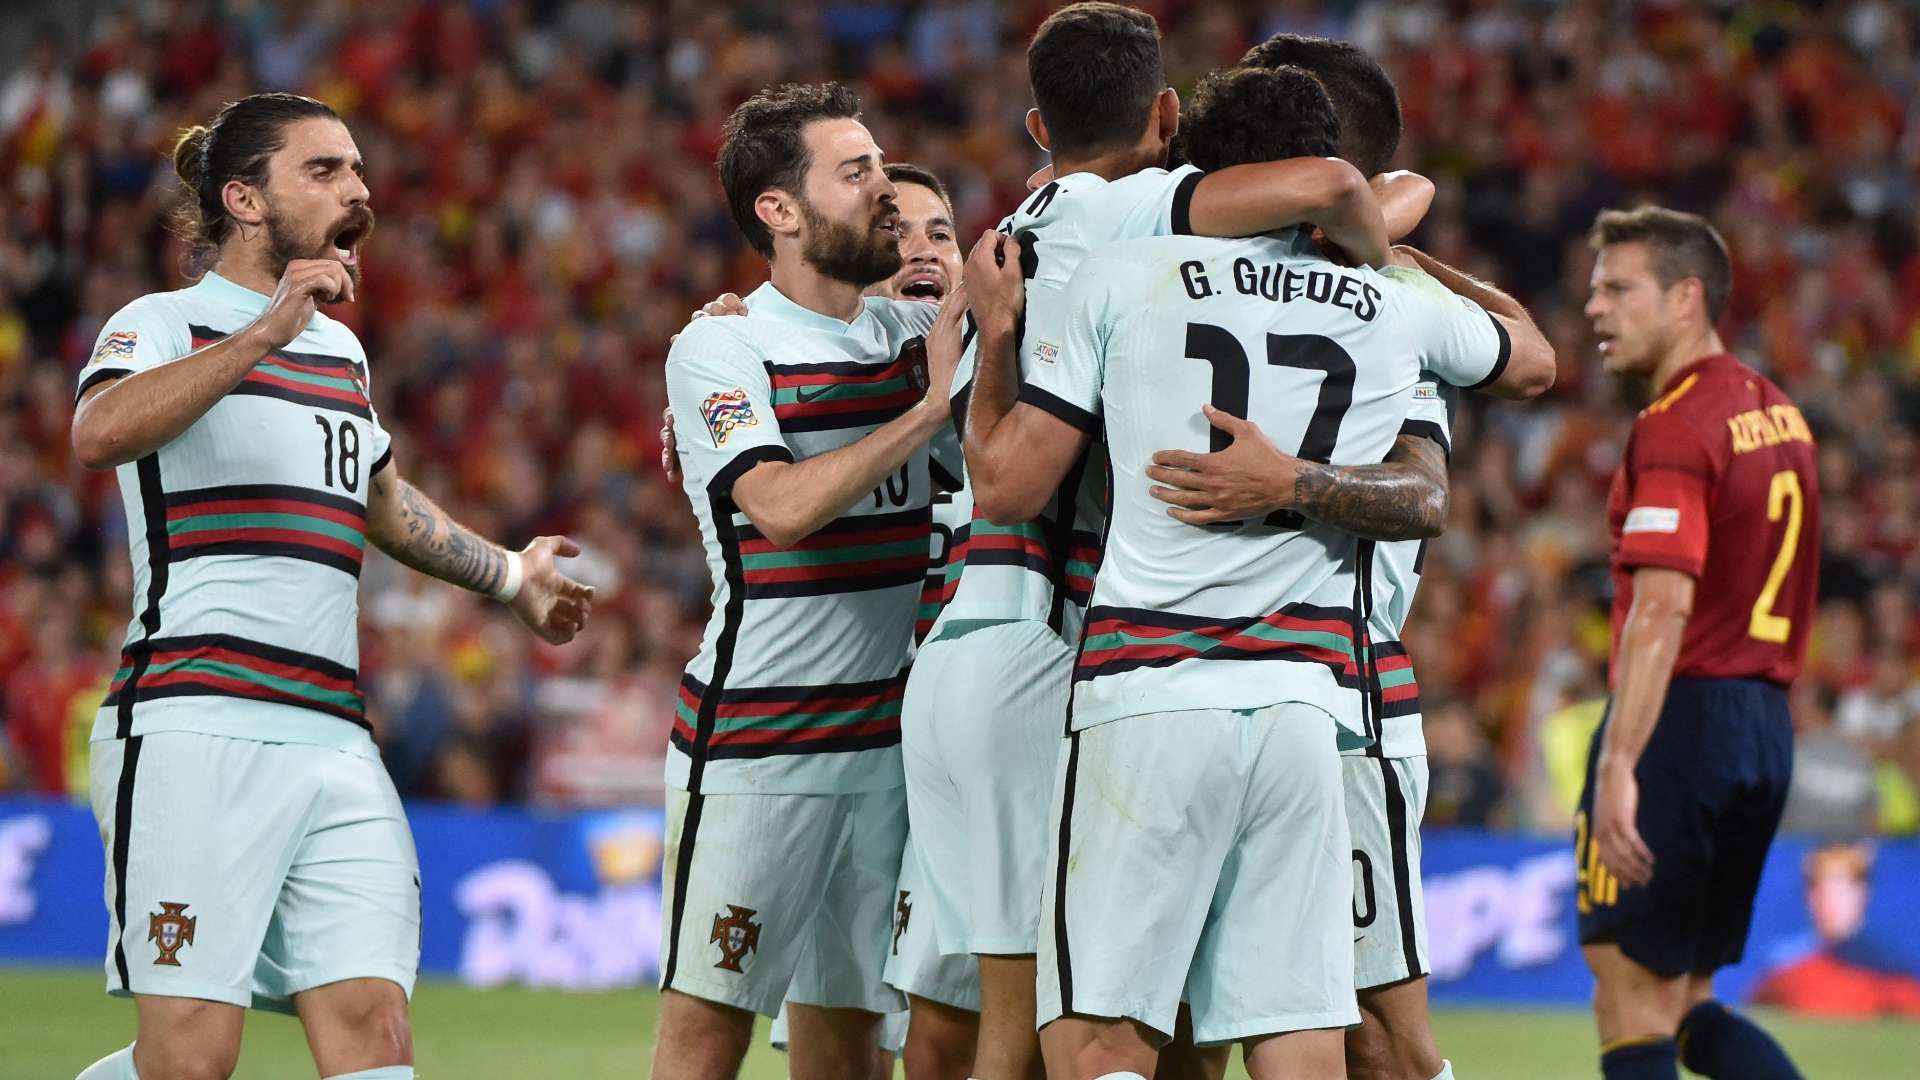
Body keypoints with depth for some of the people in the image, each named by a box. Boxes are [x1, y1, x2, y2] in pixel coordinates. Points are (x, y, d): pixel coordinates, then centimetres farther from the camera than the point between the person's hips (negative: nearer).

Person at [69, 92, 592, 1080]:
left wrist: (506, 574, 54)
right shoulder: (162, 324, 0)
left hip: (334, 738, 7)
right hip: (197, 730, -7)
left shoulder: (340, 351, 22)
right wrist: (266, 332, -25)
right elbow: (99, 435, -24)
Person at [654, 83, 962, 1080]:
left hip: (889, 733, 5)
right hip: (751, 739, -5)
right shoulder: (718, 349, -7)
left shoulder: (919, 333, 9)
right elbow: (784, 505, -20)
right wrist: (929, 406, -17)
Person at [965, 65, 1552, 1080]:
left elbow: (1005, 485, 5)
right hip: (1309, 704, 3)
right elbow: (1531, 351, 35)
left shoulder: (1121, 275, 3)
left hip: (1145, 697, -3)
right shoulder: (1398, 303, 13)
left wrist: (994, 331, 21)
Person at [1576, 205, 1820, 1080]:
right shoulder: (1778, 413, 14)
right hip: (1766, 727, 9)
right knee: (1687, 1003, 14)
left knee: (1632, 1007, -4)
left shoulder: (1676, 427, -14)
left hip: (1685, 713, -9)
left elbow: (1662, 609, -24)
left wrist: (1619, 764, -30)